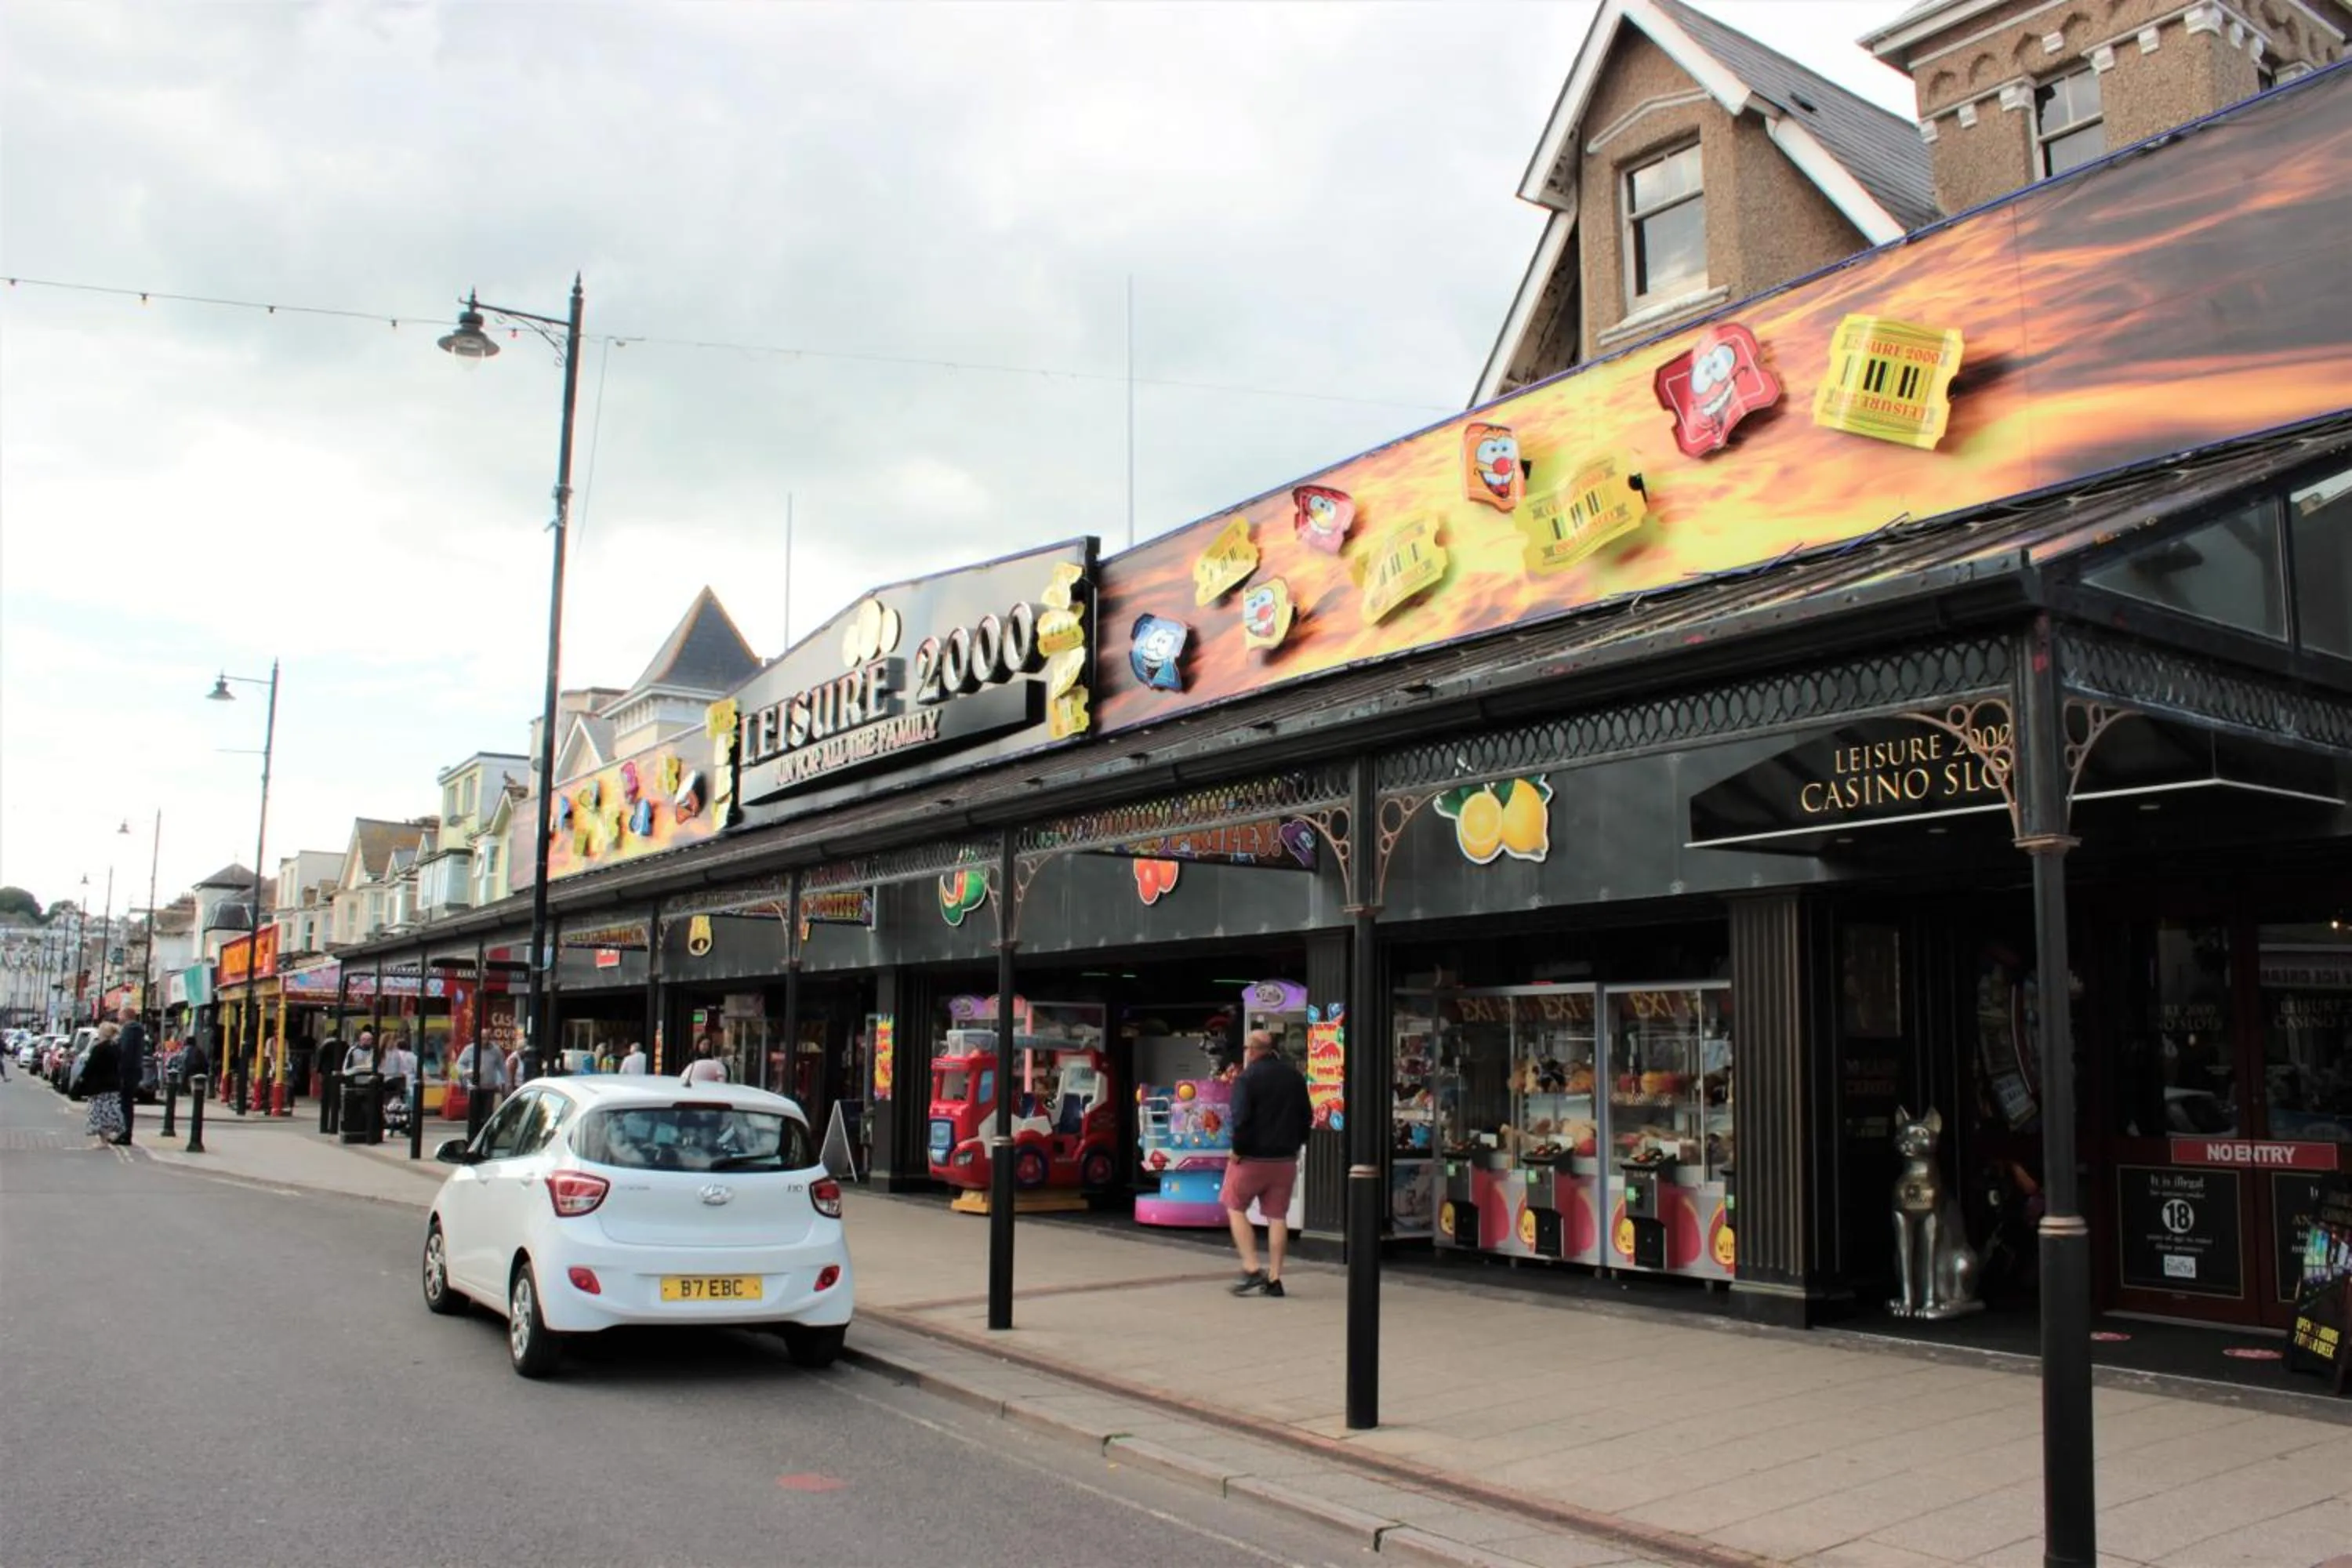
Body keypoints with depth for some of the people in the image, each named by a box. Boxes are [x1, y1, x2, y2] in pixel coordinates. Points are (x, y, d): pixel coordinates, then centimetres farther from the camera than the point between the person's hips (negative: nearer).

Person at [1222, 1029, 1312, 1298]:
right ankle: (1274, 1278, 9)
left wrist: (1238, 1151, -10)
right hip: (1285, 1159, 6)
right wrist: (1294, 1144, 14)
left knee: (1235, 1208, 9)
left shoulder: (1247, 1078, -12)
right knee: (1277, 1215, 9)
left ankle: (1251, 1270, -1)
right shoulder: (1295, 1076, 9)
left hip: (1252, 1157, -5)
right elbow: (1307, 1117, 12)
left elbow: (1241, 1120, -21)